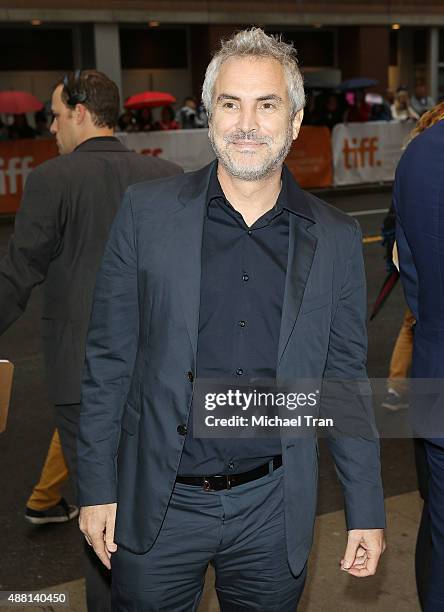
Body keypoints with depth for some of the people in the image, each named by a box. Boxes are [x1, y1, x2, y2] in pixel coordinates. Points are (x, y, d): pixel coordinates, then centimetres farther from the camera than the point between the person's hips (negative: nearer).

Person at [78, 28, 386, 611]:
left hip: (272, 508, 1)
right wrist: (97, 487, -2)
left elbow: (346, 383, 4)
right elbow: (109, 358, -2)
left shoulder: (336, 239, 0)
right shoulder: (147, 211, -4)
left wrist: (367, 512, 4)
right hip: (157, 503, -1)